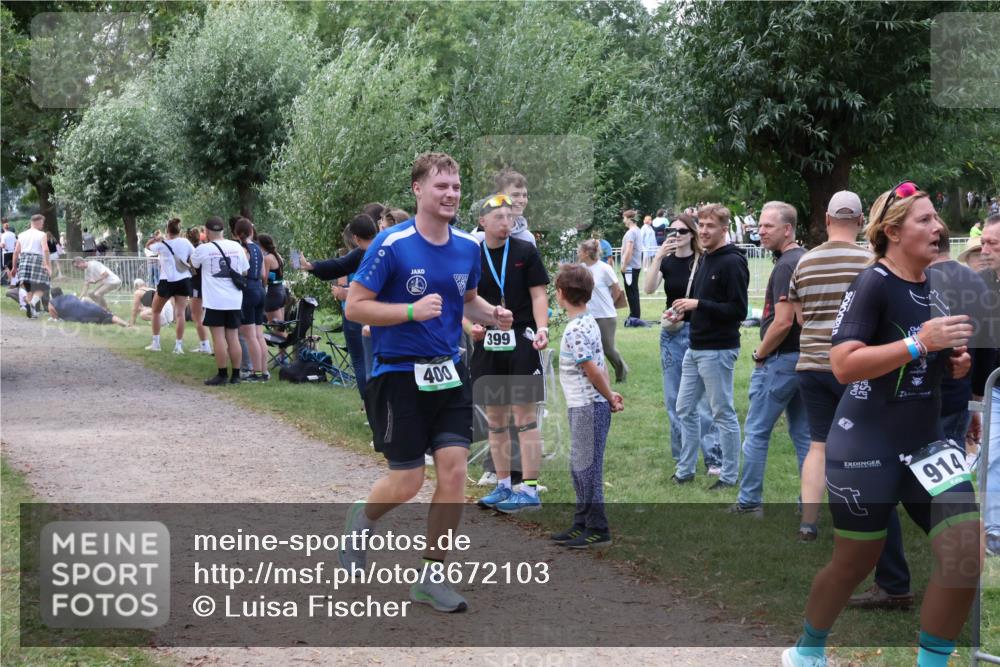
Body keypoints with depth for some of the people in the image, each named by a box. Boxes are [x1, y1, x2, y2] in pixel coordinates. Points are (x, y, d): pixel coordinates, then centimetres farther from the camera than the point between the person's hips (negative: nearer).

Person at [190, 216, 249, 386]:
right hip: (234, 301, 4)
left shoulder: (203, 249, -7)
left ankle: (222, 375, 0)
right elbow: (244, 272, 12)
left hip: (214, 301, -4)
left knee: (218, 337, -1)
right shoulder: (236, 247, 4)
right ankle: (235, 375, 11)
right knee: (233, 337, 8)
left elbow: (193, 264, 14)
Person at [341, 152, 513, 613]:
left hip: (448, 373, 5)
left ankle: (432, 578, 10)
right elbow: (354, 306, -12)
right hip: (399, 375, -5)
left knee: (454, 473, -4)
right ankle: (361, 520, 33)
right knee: (407, 482, -2)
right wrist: (412, 310, -24)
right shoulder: (391, 245, -14)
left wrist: (493, 314, -1)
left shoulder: (468, 247, 4)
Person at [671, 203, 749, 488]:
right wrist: (684, 311, 6)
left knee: (723, 414, 0)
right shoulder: (706, 259, 13)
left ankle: (729, 476, 9)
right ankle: (685, 470, 24)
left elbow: (738, 311, -20)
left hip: (718, 351, -9)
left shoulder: (732, 262, -15)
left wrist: (698, 304, -21)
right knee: (685, 410, 14)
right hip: (696, 348, 9)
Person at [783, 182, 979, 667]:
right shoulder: (873, 284, -15)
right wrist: (919, 343, -28)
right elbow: (843, 365, -25)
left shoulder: (931, 287, 8)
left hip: (923, 441, 7)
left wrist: (955, 362, 3)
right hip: (867, 445, -7)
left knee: (968, 552, -6)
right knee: (855, 562, 8)